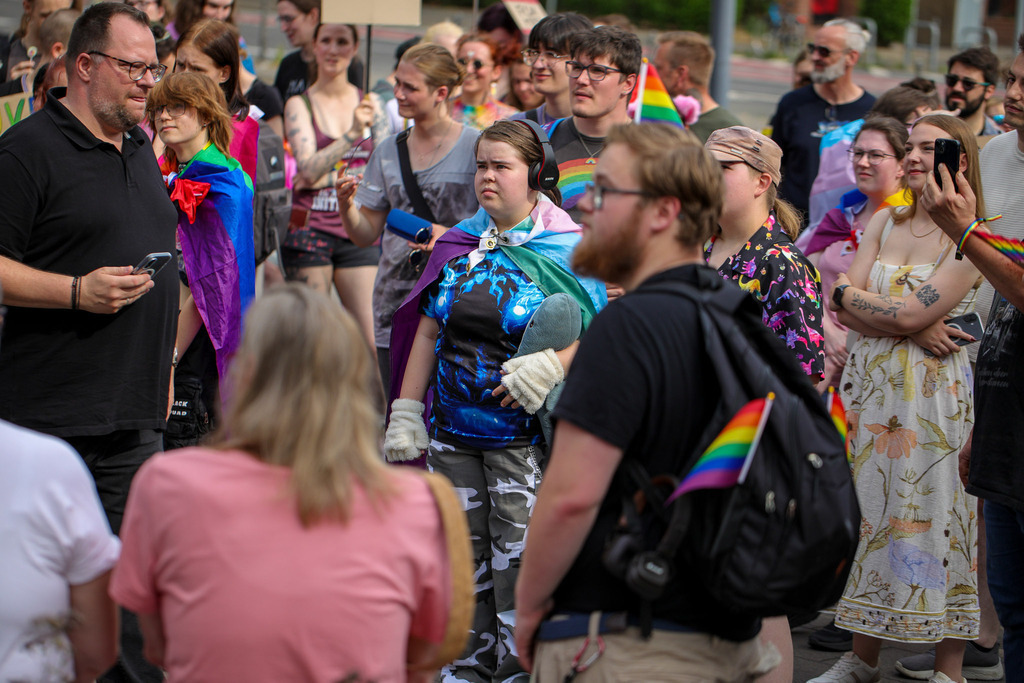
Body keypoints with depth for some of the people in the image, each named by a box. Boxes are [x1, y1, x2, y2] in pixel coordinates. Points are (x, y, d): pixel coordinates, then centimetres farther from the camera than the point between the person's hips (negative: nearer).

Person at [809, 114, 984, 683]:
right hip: (871, 386, 6)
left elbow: (911, 313, -17)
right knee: (869, 510, 9)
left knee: (935, 516, -3)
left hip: (936, 392, -6)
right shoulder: (885, 223, 11)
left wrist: (851, 295, -2)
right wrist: (913, 329, -13)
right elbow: (844, 305, 1)